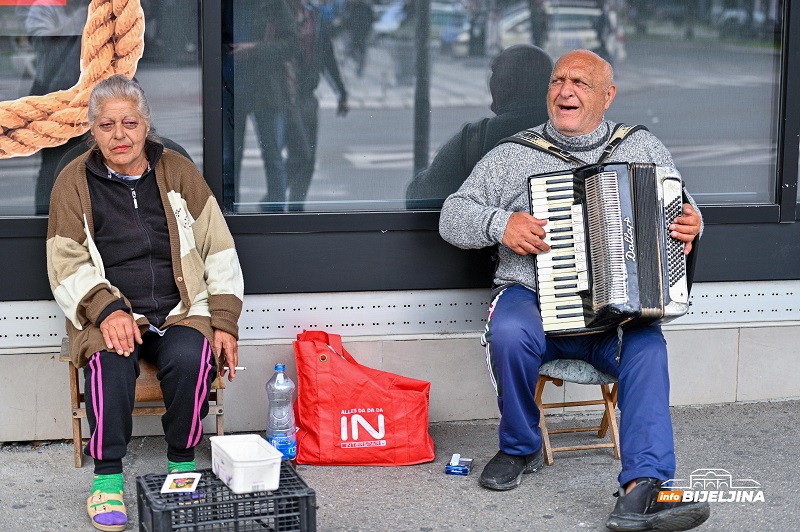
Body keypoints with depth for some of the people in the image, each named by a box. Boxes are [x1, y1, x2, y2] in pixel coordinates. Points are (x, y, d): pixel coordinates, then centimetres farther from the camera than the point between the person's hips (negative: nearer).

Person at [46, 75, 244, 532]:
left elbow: (219, 252, 11)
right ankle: (108, 474, -18)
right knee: (110, 360, -33)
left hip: (181, 310, 1)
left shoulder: (179, 172, 10)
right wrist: (106, 310, -17)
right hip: (110, 315, -1)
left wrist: (225, 322, 1)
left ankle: (182, 461, -10)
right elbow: (66, 264, 1)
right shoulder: (75, 182, 7)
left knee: (190, 356, -31)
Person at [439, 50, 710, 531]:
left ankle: (643, 490, -41)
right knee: (510, 333, -34)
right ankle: (520, 448, -6)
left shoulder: (644, 148, 12)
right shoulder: (514, 156, 8)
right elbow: (453, 217, 8)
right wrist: (500, 224, -12)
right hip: (533, 298, 0)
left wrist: (691, 224, -7)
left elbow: (681, 214, 18)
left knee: (647, 347, -32)